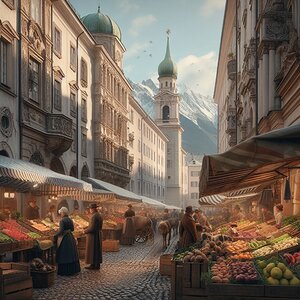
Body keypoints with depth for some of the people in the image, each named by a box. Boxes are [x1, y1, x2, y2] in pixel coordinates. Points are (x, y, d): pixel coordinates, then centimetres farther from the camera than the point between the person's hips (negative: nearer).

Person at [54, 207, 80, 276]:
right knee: (71, 254, 14)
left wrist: (55, 236, -6)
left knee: (64, 255, -1)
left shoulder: (62, 220, -16)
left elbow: (60, 231, -20)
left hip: (63, 238, -8)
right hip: (70, 238, 8)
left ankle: (64, 271, 2)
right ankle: (73, 269, 21)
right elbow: (72, 229, 14)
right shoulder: (70, 220, 6)